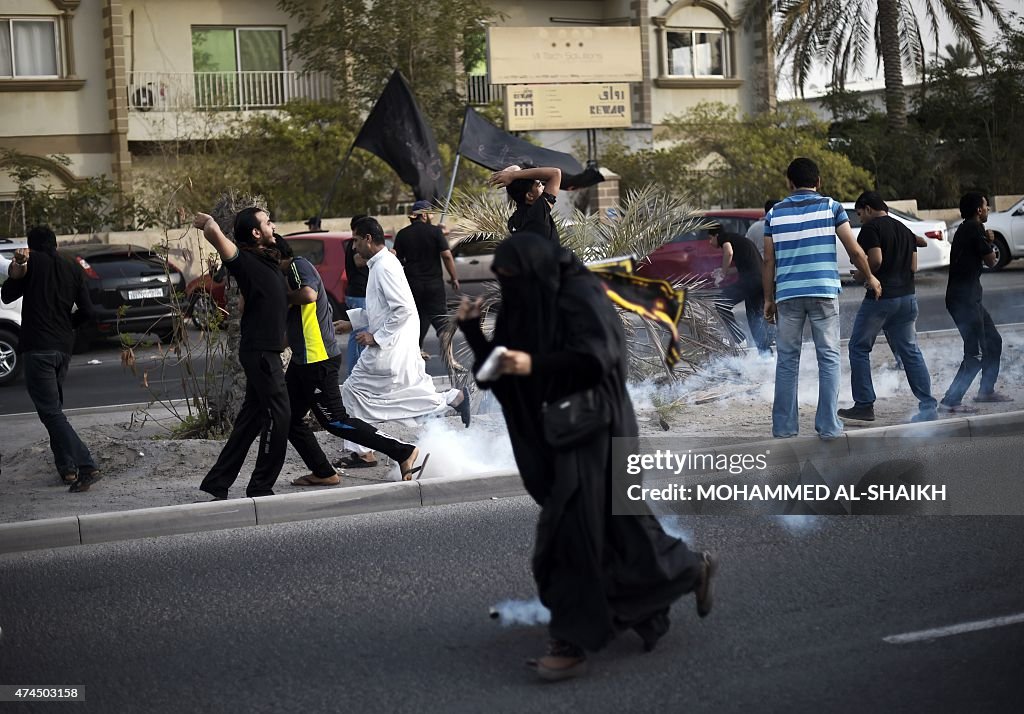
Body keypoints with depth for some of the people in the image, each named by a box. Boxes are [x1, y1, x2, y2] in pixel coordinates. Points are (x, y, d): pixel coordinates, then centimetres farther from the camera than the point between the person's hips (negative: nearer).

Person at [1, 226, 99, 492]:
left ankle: (87, 467, -20)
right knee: (54, 408, 20)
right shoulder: (73, 270, 11)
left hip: (38, 348, -6)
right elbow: (86, 311, 9)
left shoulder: (32, 261, -2)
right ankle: (67, 468, 15)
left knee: (51, 412, -8)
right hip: (64, 348, 6)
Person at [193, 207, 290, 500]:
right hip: (259, 351, -9)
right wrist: (208, 222, -10)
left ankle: (217, 484, 16)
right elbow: (213, 233, -29)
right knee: (278, 416, -7)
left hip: (266, 350, 9)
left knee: (251, 419, 11)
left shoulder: (270, 260, 14)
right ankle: (261, 488, 0)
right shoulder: (245, 262, -14)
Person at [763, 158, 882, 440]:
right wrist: (870, 278, 14)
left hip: (787, 294, 2)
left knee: (787, 359, 9)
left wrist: (768, 298, 13)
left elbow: (769, 260, 5)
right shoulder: (831, 207, 1)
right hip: (824, 292, -2)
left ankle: (784, 426, 11)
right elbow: (854, 250, -1)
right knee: (828, 358, 5)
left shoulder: (775, 213, 6)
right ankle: (828, 425, 3)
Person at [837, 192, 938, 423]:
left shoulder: (871, 228, -7)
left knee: (859, 348, 6)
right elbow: (913, 266, 13)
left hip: (880, 297, -7)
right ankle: (928, 407, 2)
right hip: (907, 297, 7)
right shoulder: (905, 230, 17)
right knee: (911, 352, 8)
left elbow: (876, 259, -19)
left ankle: (864, 406, 4)